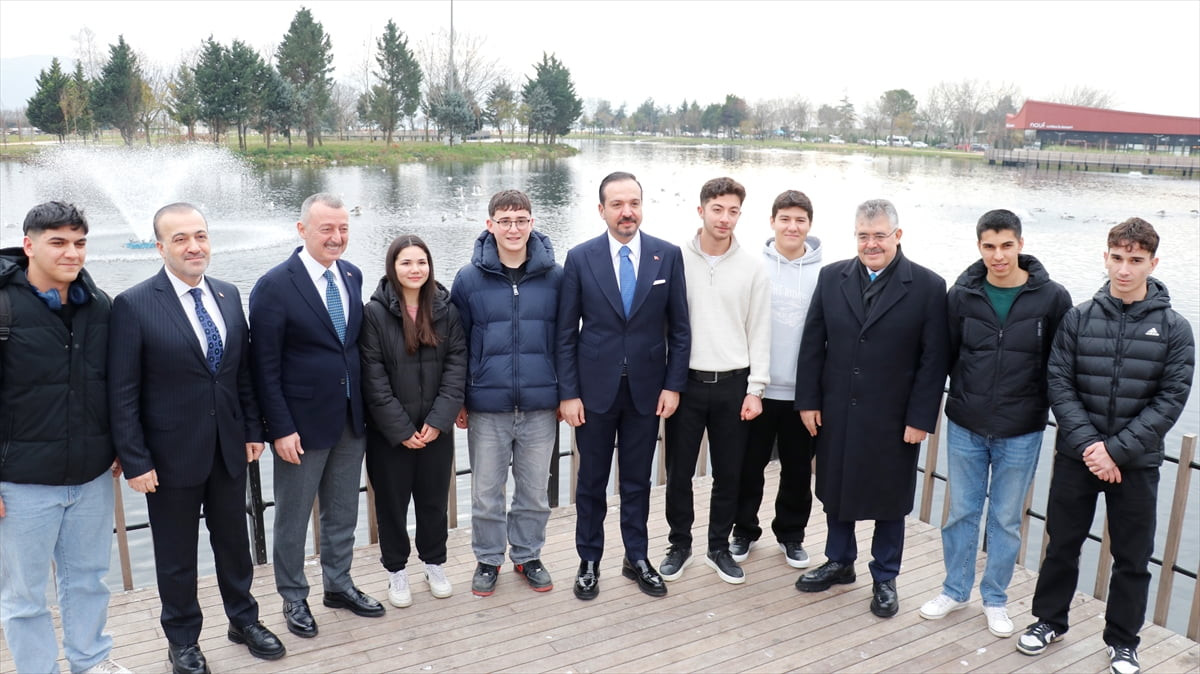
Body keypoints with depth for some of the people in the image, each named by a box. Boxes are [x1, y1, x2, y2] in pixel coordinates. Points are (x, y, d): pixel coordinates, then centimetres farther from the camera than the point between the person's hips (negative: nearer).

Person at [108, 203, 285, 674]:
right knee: (177, 554, 13)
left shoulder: (228, 295, 3)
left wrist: (252, 429, 7)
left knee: (233, 539, 18)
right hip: (172, 454, -4)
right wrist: (135, 461, -13)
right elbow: (122, 394, -12)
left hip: (229, 448, 4)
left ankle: (244, 620, 38)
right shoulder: (133, 305, -13)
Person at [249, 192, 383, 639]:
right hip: (302, 422, -5)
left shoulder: (351, 275, 3)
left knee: (343, 511, 18)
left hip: (351, 418, 6)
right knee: (293, 517, 11)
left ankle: (338, 585, 36)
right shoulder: (275, 286, -15)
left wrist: (365, 404, 8)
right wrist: (280, 429, -16)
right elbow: (265, 367, -14)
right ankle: (293, 598, 29)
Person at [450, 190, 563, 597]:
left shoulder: (555, 277, -1)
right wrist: (458, 400, 3)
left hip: (540, 406, 1)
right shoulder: (469, 279, -2)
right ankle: (488, 559, 30)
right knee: (486, 492, 10)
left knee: (535, 491, 13)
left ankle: (528, 555, 33)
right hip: (487, 408, 0)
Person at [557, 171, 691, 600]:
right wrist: (568, 393, -6)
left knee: (637, 480, 13)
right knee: (592, 480, 10)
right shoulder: (580, 258, -4)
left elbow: (679, 327, 3)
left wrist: (673, 385, -3)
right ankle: (589, 562, 27)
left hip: (646, 389, 1)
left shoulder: (668, 255, -1)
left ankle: (637, 559, 29)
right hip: (595, 388, -1)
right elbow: (566, 333, -3)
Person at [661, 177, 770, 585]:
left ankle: (719, 548, 27)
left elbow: (759, 332, 3)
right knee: (679, 471, 8)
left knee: (729, 474, 10)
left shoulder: (752, 267, 1)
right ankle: (679, 545, 27)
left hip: (732, 384, 1)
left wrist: (755, 390, -2)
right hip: (685, 381, -1)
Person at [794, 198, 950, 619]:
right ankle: (839, 562, 37)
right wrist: (808, 400, -1)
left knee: (890, 501, 11)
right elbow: (813, 344, 3)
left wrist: (921, 418, -10)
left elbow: (934, 359, -7)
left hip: (893, 419, -3)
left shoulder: (928, 286, -7)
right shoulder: (832, 277, 1)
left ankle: (885, 579, 30)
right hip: (836, 413, 3)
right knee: (834, 490, 16)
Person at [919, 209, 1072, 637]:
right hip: (965, 428, 1)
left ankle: (995, 598, 29)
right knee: (962, 512, 13)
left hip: (1021, 433, -1)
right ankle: (955, 590, 30)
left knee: (1006, 519, 12)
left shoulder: (1052, 298, -7)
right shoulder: (961, 296, -4)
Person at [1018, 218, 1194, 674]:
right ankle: (1050, 620, 32)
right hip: (1076, 457, 1)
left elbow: (1170, 401, -8)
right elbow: (1059, 384, -6)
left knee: (1133, 559, 11)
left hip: (1136, 464, 0)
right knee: (1062, 545, 13)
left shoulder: (1174, 330, -4)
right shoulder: (1078, 319, -2)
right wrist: (1088, 444, -16)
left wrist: (1116, 450, -16)